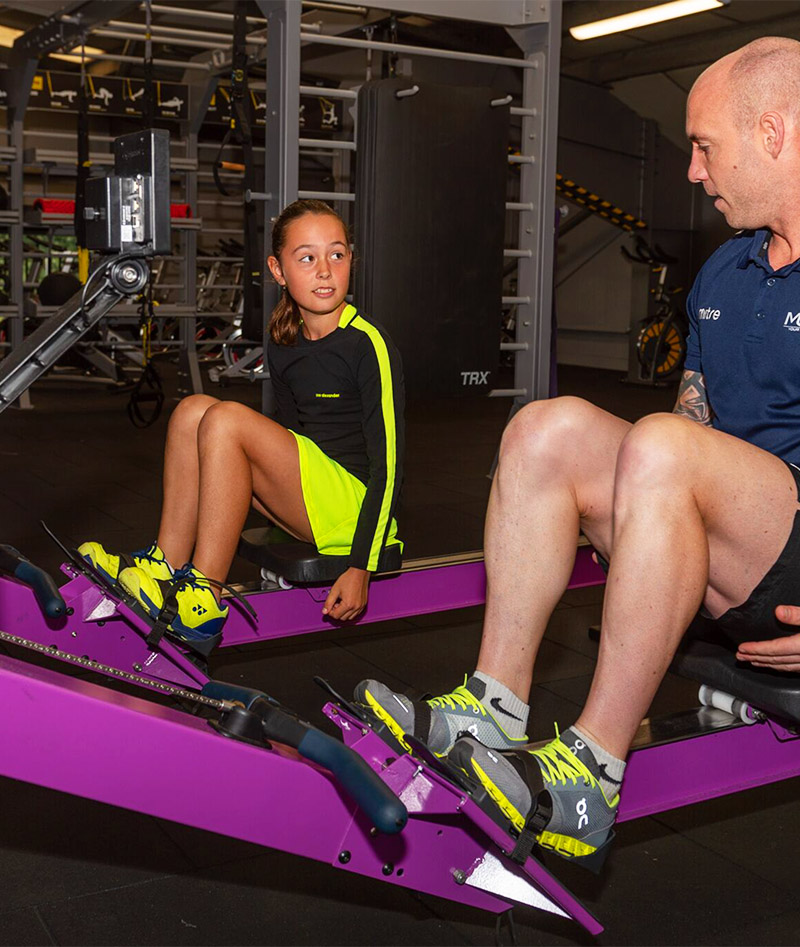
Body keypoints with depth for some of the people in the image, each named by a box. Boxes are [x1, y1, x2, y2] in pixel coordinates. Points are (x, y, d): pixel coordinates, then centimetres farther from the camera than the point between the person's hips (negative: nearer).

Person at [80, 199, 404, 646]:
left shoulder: (370, 346, -13)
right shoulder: (283, 347, 9)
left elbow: (387, 464, -15)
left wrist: (361, 567, -18)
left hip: (356, 507, -7)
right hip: (312, 505, 7)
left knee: (227, 420, -23)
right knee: (192, 411, -5)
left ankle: (204, 600, -22)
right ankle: (166, 569, -8)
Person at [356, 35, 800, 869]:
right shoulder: (721, 275, 17)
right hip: (725, 568, 7)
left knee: (661, 447, -32)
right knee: (549, 428, -9)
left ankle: (591, 779, -28)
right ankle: (494, 711, -15)